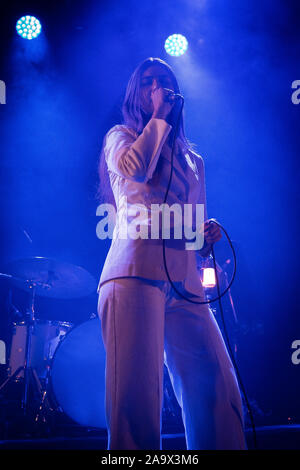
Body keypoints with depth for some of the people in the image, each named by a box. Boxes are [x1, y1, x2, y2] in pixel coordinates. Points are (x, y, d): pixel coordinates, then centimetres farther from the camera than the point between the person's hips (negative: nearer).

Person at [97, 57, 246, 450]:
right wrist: (158, 117, 4)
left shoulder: (192, 159, 29)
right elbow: (135, 166, -10)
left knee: (219, 391, -6)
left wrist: (208, 234, 6)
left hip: (185, 282, 5)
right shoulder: (120, 137, 15)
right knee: (137, 396, -14)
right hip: (136, 272, -4)